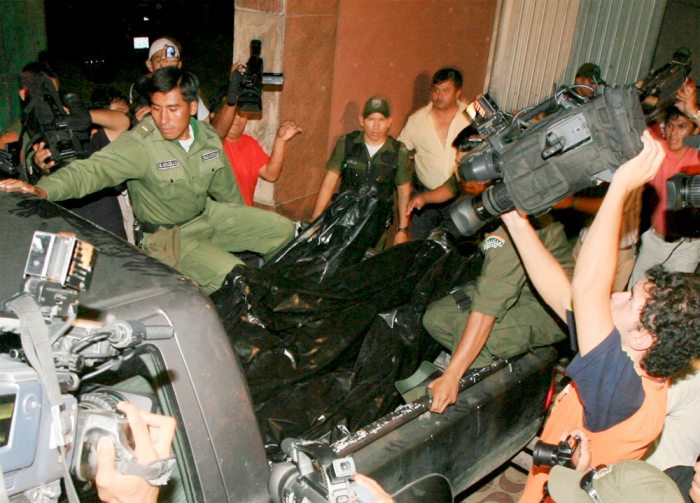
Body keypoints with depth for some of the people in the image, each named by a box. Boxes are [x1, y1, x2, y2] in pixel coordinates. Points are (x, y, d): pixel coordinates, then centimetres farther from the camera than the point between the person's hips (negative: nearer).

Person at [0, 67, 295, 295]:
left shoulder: (207, 138, -6)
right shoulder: (140, 144, -25)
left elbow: (226, 187, 8)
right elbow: (92, 169, -37)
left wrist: (246, 225, 18)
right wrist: (43, 189, -55)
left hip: (207, 215, 7)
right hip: (166, 235, -6)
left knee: (282, 229, 4)